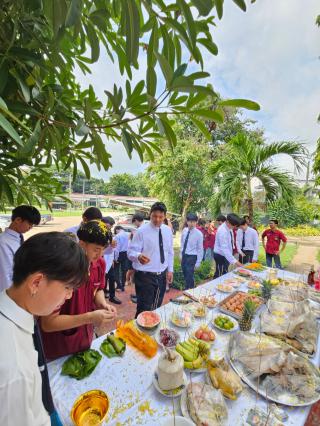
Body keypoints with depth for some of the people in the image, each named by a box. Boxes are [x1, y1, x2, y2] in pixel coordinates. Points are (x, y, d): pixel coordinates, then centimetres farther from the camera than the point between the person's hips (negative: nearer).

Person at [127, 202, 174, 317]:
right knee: (144, 308, 2)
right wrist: (138, 256, -41)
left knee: (157, 307, 21)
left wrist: (170, 270, 5)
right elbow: (131, 251, -19)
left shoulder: (168, 231, 3)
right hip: (145, 276, -5)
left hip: (162, 275, 6)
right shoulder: (141, 231, -14)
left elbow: (170, 252, 11)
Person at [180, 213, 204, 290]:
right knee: (185, 276, 18)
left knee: (189, 276, -1)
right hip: (184, 256, 5)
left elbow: (200, 249, -11)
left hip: (192, 257, -5)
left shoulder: (199, 234, -15)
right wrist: (181, 255, 12)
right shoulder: (184, 231, -2)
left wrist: (198, 262, -10)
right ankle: (187, 289, 37)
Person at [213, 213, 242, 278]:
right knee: (219, 275, 2)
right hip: (220, 255, -9)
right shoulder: (222, 231, -29)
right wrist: (234, 261, -34)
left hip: (226, 254, 9)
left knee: (224, 273, 20)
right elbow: (224, 248, -32)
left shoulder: (229, 228, -2)